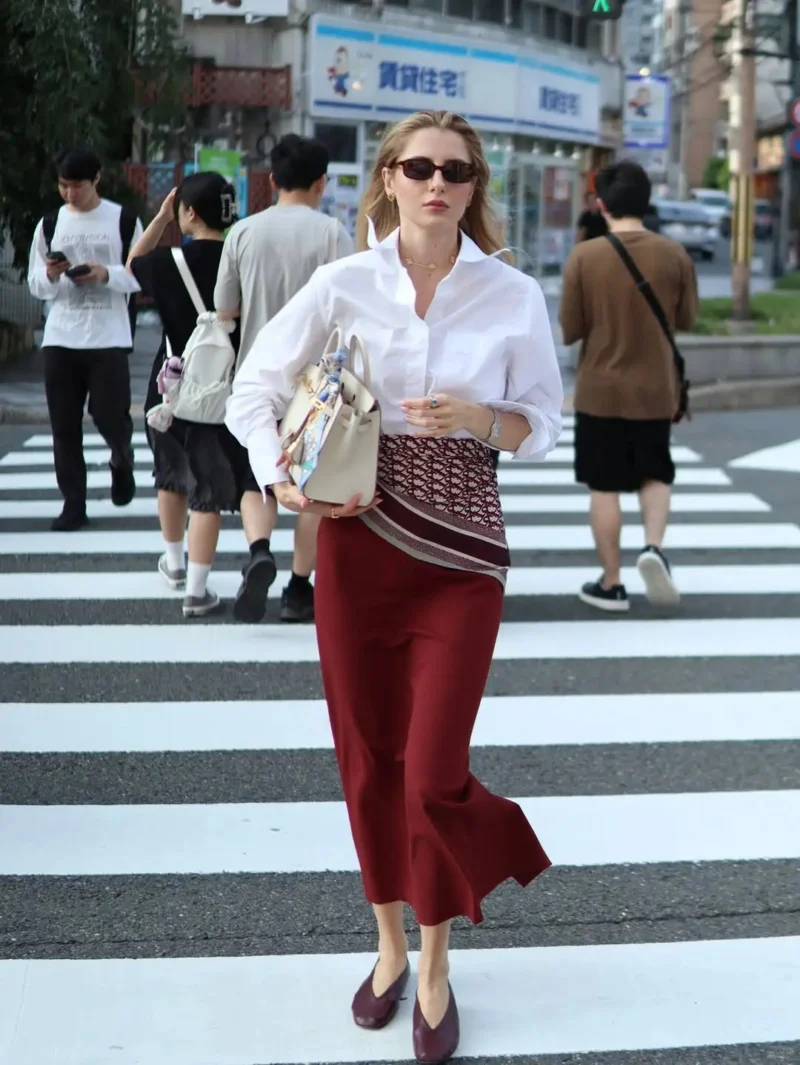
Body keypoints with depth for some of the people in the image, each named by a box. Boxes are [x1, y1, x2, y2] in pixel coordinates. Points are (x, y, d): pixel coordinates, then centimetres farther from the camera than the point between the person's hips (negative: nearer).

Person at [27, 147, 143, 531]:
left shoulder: (124, 221, 0)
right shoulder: (49, 224, 8)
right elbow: (35, 286, 12)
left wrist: (107, 274, -17)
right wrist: (51, 275, -11)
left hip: (109, 337, -3)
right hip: (60, 338, 3)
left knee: (110, 415, -3)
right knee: (64, 424, 2)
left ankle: (122, 462, 31)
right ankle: (73, 504, 10)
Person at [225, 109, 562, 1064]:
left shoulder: (514, 297, -2)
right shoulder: (343, 285, -1)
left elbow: (543, 426, 5)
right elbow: (254, 390, 5)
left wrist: (481, 419, -16)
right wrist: (280, 479, -12)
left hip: (459, 552, -1)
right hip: (356, 540, 2)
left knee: (431, 776, -3)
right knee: (368, 760, 10)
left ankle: (436, 971, 21)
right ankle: (389, 945, 33)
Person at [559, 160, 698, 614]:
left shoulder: (584, 257, -11)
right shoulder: (674, 254, -6)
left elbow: (570, 330, -7)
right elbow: (687, 319, 4)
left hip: (600, 390, -2)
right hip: (656, 389, 2)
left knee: (605, 487, 8)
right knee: (656, 475, 19)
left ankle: (611, 584, 12)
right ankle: (654, 546, -5)